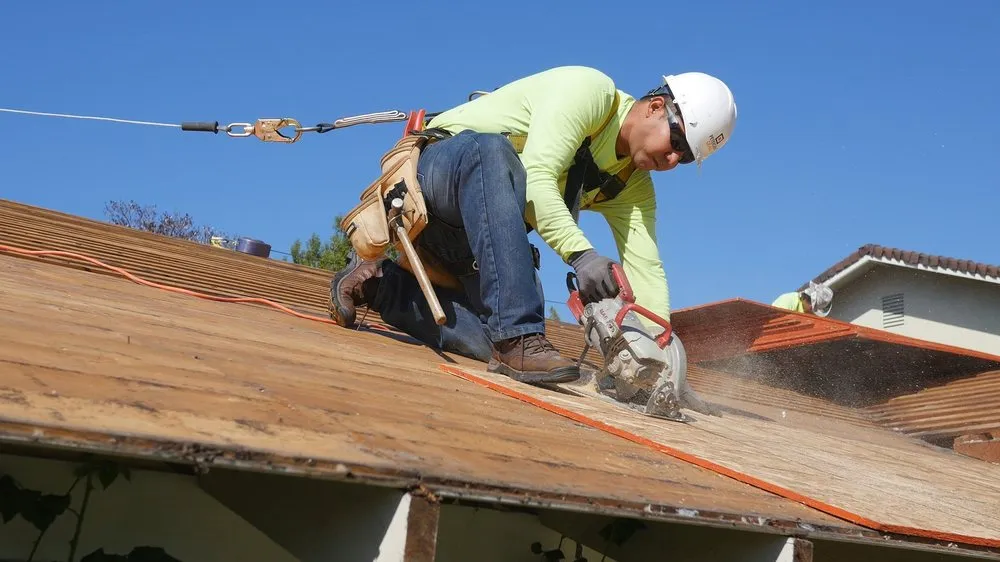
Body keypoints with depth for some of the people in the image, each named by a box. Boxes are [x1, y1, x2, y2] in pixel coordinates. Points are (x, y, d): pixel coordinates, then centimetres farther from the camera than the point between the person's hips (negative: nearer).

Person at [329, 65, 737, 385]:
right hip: (436, 169, -7)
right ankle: (518, 339, -43)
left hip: (477, 228, 7)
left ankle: (376, 284, 7)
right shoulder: (590, 90, -17)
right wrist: (580, 253, -42)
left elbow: (645, 269, -3)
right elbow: (536, 176, -30)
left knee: (489, 342, -14)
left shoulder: (633, 186, 6)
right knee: (493, 150, -41)